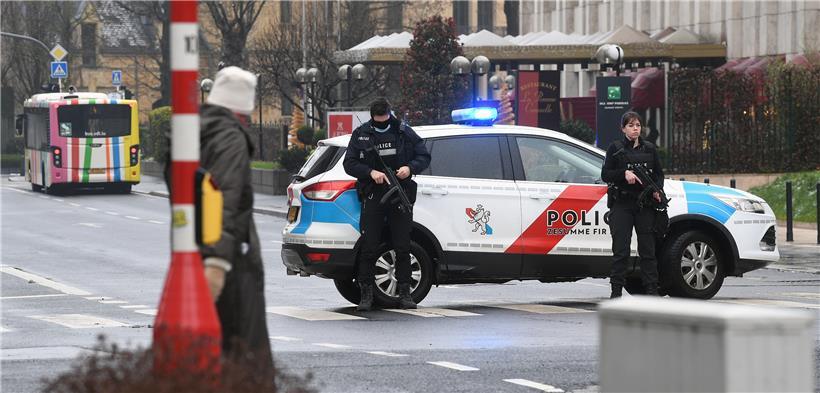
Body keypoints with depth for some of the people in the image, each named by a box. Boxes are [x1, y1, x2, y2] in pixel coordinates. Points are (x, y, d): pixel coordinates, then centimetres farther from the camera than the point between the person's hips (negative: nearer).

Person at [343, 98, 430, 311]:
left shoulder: (404, 132, 6)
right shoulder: (361, 134, 5)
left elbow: (424, 156, 9)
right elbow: (349, 163, 3)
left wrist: (410, 168, -11)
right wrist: (370, 172, -14)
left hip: (401, 196, 1)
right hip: (372, 196, -1)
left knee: (402, 248, 3)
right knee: (369, 248, -3)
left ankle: (404, 293, 10)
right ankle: (366, 295, 3)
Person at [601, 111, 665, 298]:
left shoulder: (649, 149, 13)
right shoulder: (616, 148, 5)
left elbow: (659, 174, 16)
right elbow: (605, 174, 1)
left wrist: (657, 190, -3)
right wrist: (624, 173, -16)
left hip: (645, 204, 2)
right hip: (622, 204, -2)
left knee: (647, 248, 1)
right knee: (621, 250, -4)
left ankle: (651, 289, 4)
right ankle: (616, 291, -1)